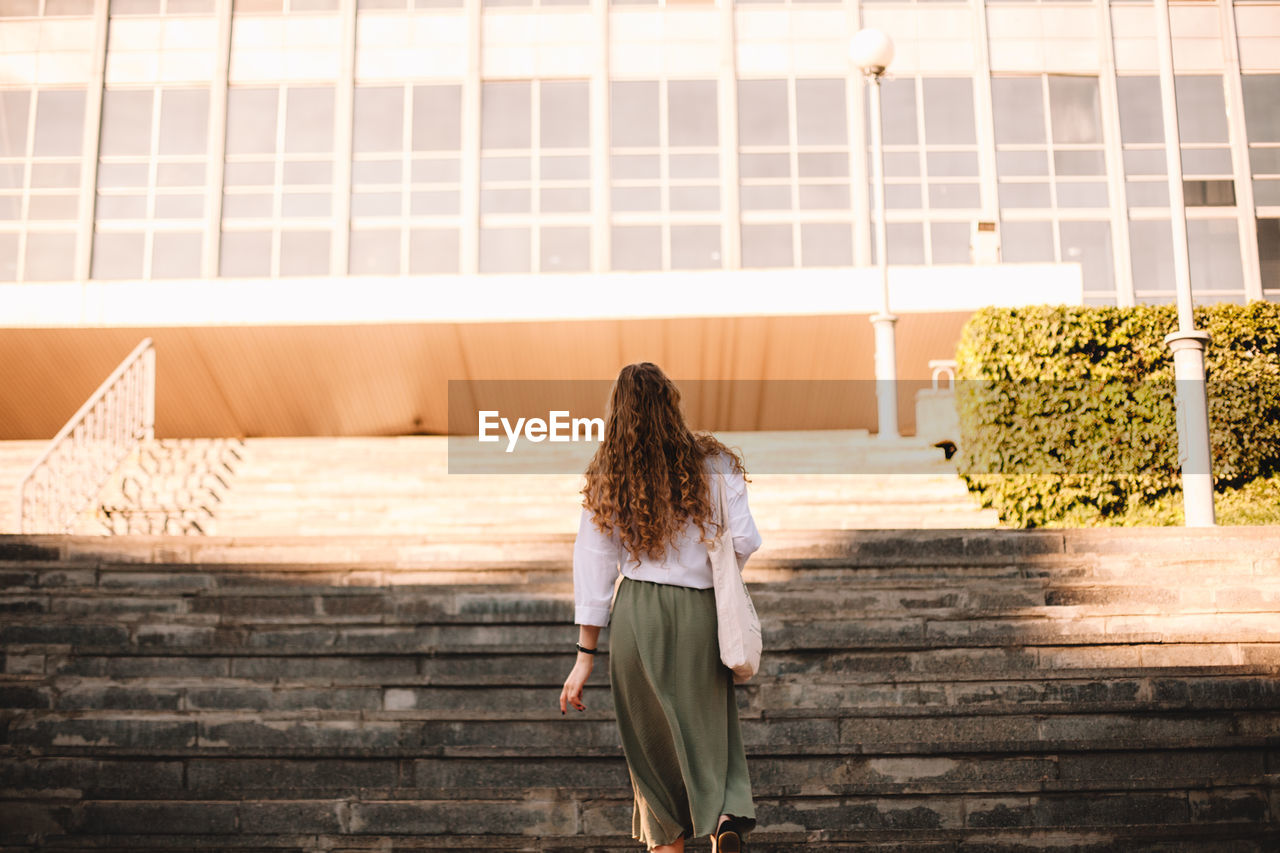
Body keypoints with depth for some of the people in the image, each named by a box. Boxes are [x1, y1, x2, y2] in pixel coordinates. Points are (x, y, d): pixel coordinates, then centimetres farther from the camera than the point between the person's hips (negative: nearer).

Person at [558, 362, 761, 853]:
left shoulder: (607, 480, -1)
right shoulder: (711, 463, -2)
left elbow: (593, 570, -2)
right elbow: (745, 541, -5)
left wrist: (585, 657, 1)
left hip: (638, 613, 0)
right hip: (701, 610, 0)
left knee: (653, 735, 14)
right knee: (709, 722, 14)